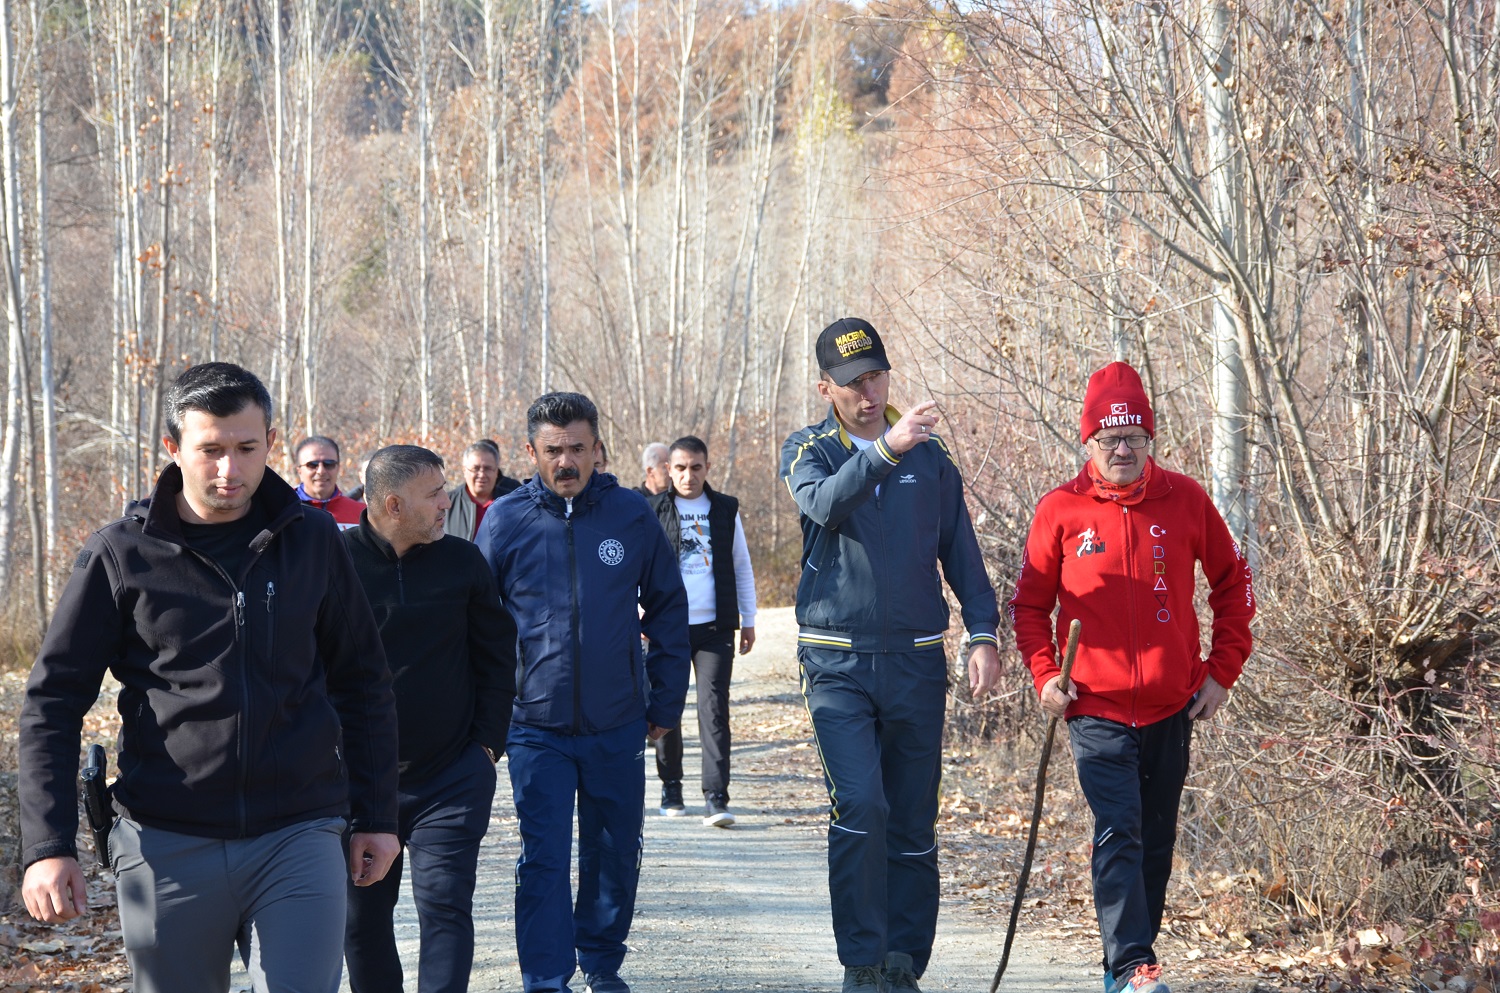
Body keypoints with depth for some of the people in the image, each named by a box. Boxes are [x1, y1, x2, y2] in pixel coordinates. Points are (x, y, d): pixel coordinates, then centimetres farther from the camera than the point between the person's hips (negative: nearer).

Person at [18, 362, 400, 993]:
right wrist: (47, 846, -9)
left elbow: (362, 680, 14)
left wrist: (375, 816, 12)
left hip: (299, 839, 1)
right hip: (166, 845, 0)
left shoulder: (312, 540, 6)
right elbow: (52, 701, 0)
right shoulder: (120, 556, 0)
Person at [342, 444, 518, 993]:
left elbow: (497, 657, 9)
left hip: (452, 779, 0)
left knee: (445, 906, -9)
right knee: (362, 917, 10)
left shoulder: (463, 562, 1)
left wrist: (487, 742, 2)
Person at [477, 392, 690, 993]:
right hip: (536, 726, -2)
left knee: (616, 852, 12)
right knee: (543, 858, -5)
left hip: (618, 724, 2)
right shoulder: (505, 521, -2)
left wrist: (667, 700, 7)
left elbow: (668, 607, 9)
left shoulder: (631, 514, 0)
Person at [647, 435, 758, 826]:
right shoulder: (653, 511, 3)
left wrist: (748, 618, 13)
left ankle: (716, 797, -12)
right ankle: (671, 788, 22)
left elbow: (742, 566, 15)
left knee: (714, 708, -9)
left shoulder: (726, 510, 8)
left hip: (715, 628, 0)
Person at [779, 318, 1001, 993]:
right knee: (858, 805, -17)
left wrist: (982, 634, 0)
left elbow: (961, 552, 12)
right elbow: (823, 503, -22)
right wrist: (886, 448, -36)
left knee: (913, 823, 4)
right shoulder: (806, 451, 2)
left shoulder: (930, 457, 9)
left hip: (917, 662, 3)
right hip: (837, 663, -3)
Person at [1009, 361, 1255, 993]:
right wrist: (1044, 674, -6)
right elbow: (1029, 603, 7)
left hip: (1172, 707, 3)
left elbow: (1232, 584, 11)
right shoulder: (1060, 511, -4)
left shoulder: (1185, 501, -1)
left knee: (1156, 839, 11)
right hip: (1097, 708, -3)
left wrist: (1221, 672, 6)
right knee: (1118, 833, -16)